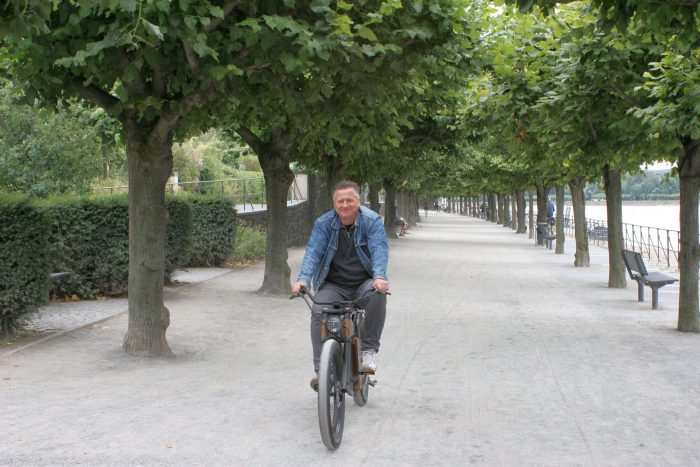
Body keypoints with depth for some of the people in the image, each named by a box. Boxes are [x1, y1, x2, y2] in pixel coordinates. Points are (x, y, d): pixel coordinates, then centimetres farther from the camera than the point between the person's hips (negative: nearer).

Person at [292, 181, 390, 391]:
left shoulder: (372, 221, -8)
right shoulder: (324, 224, -3)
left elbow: (379, 250, -21)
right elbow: (313, 252, -13)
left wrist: (379, 277, -40)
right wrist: (303, 279, -32)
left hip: (365, 283, -1)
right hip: (334, 285, 2)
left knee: (377, 293, -34)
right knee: (318, 311, -25)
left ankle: (369, 350, -21)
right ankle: (320, 370, -20)